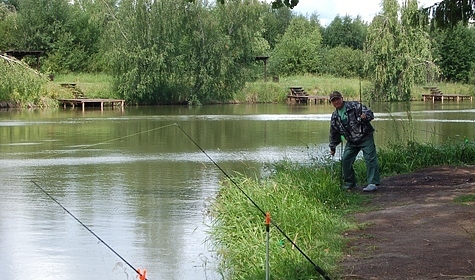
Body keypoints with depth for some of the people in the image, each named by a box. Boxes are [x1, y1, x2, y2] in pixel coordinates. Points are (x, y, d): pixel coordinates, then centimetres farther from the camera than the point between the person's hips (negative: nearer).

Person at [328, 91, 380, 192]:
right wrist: (332, 147, 22)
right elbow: (334, 133, 20)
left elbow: (370, 113, -11)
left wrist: (365, 116, -34)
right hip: (351, 142, 5)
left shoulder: (354, 106, -8)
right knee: (345, 160, 0)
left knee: (370, 159, -13)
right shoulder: (335, 117, 8)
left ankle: (373, 183, -13)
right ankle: (349, 183, 16)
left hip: (365, 137, -5)